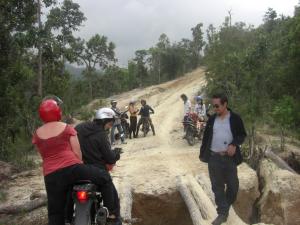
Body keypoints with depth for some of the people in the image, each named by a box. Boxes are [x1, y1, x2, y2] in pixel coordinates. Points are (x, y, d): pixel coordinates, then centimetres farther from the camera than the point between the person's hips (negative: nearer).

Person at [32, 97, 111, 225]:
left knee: (55, 214, 12)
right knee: (105, 177, 15)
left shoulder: (36, 135, 12)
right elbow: (77, 153, 2)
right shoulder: (67, 128, 4)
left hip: (51, 176, 4)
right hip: (72, 168, -3)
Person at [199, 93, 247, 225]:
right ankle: (222, 213, 14)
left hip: (229, 158, -2)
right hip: (213, 158, 2)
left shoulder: (235, 118, -3)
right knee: (217, 186, 5)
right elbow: (206, 137, 10)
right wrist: (202, 154, 8)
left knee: (232, 185, 9)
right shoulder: (212, 119, 5)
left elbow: (242, 135, 1)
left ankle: (227, 206, 34)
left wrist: (234, 144, -18)